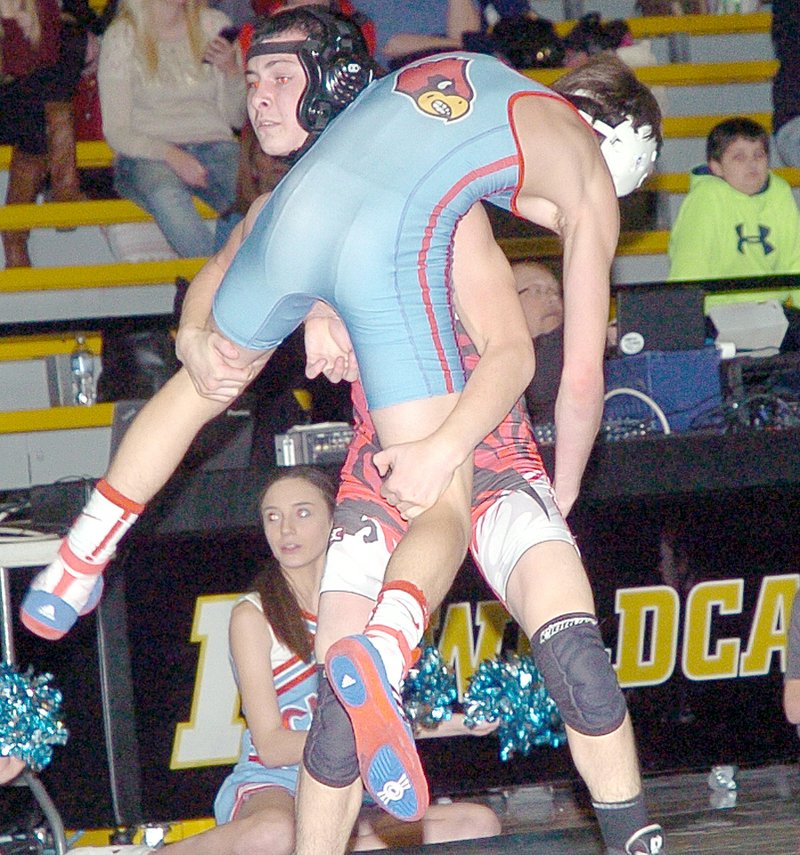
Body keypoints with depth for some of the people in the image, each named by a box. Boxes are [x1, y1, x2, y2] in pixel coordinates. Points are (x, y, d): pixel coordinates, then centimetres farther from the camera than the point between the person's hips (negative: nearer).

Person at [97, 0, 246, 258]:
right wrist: (171, 155, -20)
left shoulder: (215, 25, 10)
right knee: (166, 195, -40)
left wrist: (232, 72, -7)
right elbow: (115, 132, -3)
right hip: (148, 154, -3)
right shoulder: (121, 38, 1)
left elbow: (236, 119, 13)